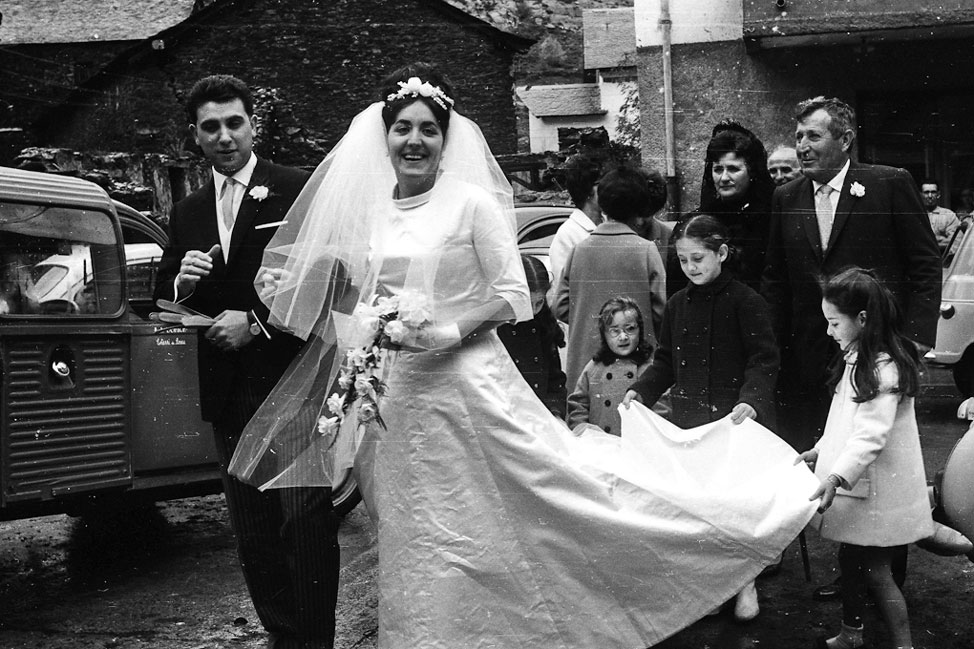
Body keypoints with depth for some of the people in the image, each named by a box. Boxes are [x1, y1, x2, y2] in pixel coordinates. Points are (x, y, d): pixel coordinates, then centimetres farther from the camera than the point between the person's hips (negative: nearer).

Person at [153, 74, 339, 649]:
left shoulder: (300, 190, -4)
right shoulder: (188, 213, 14)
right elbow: (163, 300, 16)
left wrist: (258, 320, -14)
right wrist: (181, 284, -7)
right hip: (229, 396, 6)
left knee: (306, 527, -5)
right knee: (253, 535, 12)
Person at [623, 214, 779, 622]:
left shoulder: (744, 302, -8)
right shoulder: (677, 305, 10)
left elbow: (764, 360, -11)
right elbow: (666, 363, 16)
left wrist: (751, 400, -26)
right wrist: (640, 391, 2)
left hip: (737, 417, -5)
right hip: (688, 418, 5)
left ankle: (746, 583, 16)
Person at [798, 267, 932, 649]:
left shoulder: (883, 369, -22)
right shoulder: (857, 359, 9)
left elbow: (871, 435, -29)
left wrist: (837, 476, -36)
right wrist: (820, 451, 18)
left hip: (877, 492, -9)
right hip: (859, 488, 9)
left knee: (875, 572, -3)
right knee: (850, 559, 18)